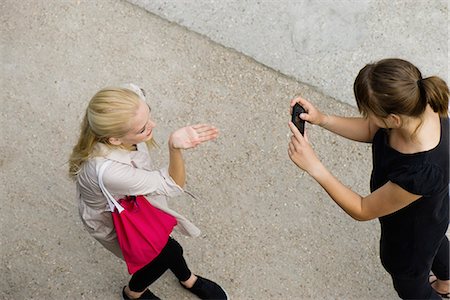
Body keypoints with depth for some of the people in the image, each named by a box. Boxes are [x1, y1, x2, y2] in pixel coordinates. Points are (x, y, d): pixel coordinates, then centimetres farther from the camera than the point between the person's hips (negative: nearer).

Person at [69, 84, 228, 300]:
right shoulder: (107, 170, -52)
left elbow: (133, 90, -7)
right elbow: (173, 186, -41)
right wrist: (175, 148, -61)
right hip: (111, 220, -6)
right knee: (169, 253, 8)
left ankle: (187, 279, 60)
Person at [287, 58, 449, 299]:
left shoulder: (420, 171, -49)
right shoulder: (417, 104, -29)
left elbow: (362, 210, -32)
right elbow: (371, 131, -9)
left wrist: (313, 166, -38)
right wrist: (322, 119, -23)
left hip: (410, 235, -7)